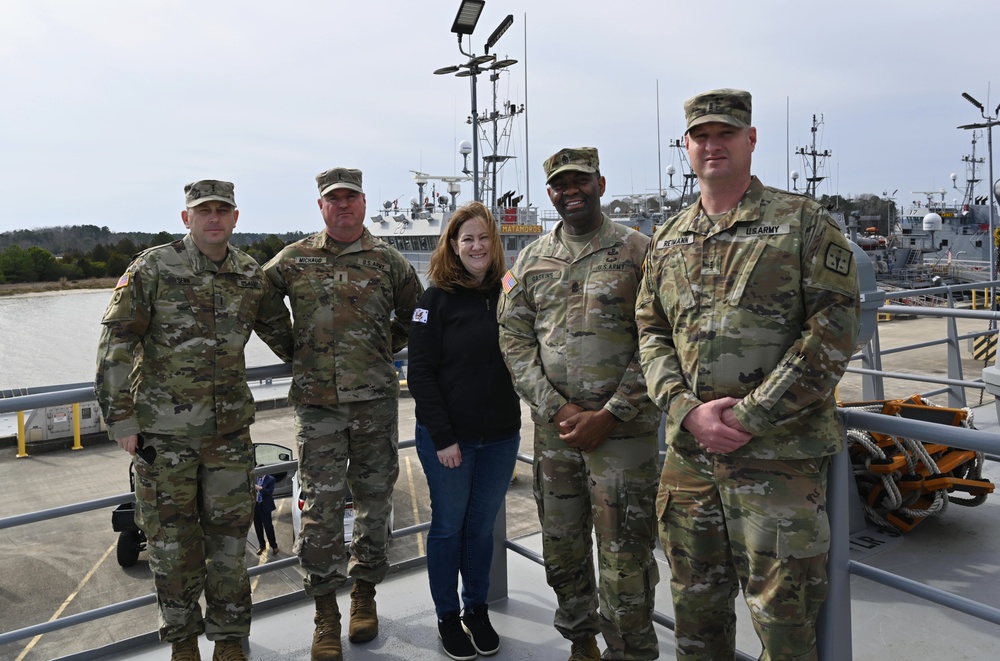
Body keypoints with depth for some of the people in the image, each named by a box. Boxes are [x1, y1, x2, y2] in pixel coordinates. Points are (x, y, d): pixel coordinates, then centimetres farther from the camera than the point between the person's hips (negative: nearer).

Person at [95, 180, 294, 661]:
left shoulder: (252, 276, 3)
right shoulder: (153, 268, -7)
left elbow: (280, 334, 20)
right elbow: (116, 344, -7)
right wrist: (120, 418, -9)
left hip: (230, 428, 3)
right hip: (163, 429, -2)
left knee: (229, 533, 9)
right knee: (171, 538, 9)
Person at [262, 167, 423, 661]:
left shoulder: (388, 261, 6)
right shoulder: (294, 259, 5)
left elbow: (413, 314, 18)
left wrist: (384, 350, 9)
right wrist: (298, 355, 11)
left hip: (376, 400, 1)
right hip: (317, 402, 0)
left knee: (373, 499, 10)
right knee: (321, 505, 0)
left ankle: (365, 593, 29)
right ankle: (325, 612, 15)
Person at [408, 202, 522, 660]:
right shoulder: (437, 298, -8)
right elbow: (420, 372, -10)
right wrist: (443, 437, -14)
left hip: (500, 437, 3)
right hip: (446, 437, -3)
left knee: (483, 524, 15)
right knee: (449, 525, 10)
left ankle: (478, 609, 33)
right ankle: (447, 616, 28)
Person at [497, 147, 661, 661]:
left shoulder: (638, 252, -2)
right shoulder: (531, 261, 9)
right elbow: (514, 339, 5)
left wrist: (609, 415, -13)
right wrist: (557, 408, -7)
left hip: (624, 431, -4)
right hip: (553, 430, 4)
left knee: (624, 558, 1)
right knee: (562, 550, 16)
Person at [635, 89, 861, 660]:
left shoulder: (805, 223, -2)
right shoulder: (669, 241, 12)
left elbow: (833, 333, -10)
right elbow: (651, 333, 10)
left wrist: (748, 417, -15)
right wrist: (689, 411, -8)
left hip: (780, 455, -4)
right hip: (689, 452, 5)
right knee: (696, 608, 18)